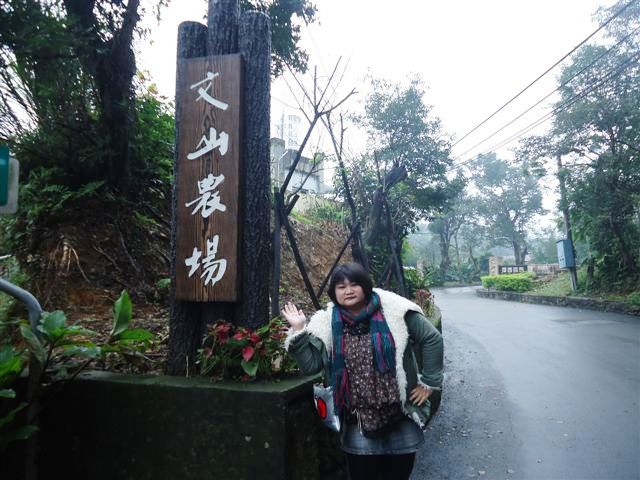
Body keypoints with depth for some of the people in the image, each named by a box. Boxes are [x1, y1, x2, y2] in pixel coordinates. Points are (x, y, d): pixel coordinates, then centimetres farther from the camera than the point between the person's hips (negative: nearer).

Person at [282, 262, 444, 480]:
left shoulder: (393, 310, -10)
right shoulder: (327, 323, -3)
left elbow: (432, 339, -4)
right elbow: (310, 365, -6)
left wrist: (428, 382, -4)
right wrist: (299, 331, -15)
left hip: (401, 415, -1)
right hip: (358, 422, 1)